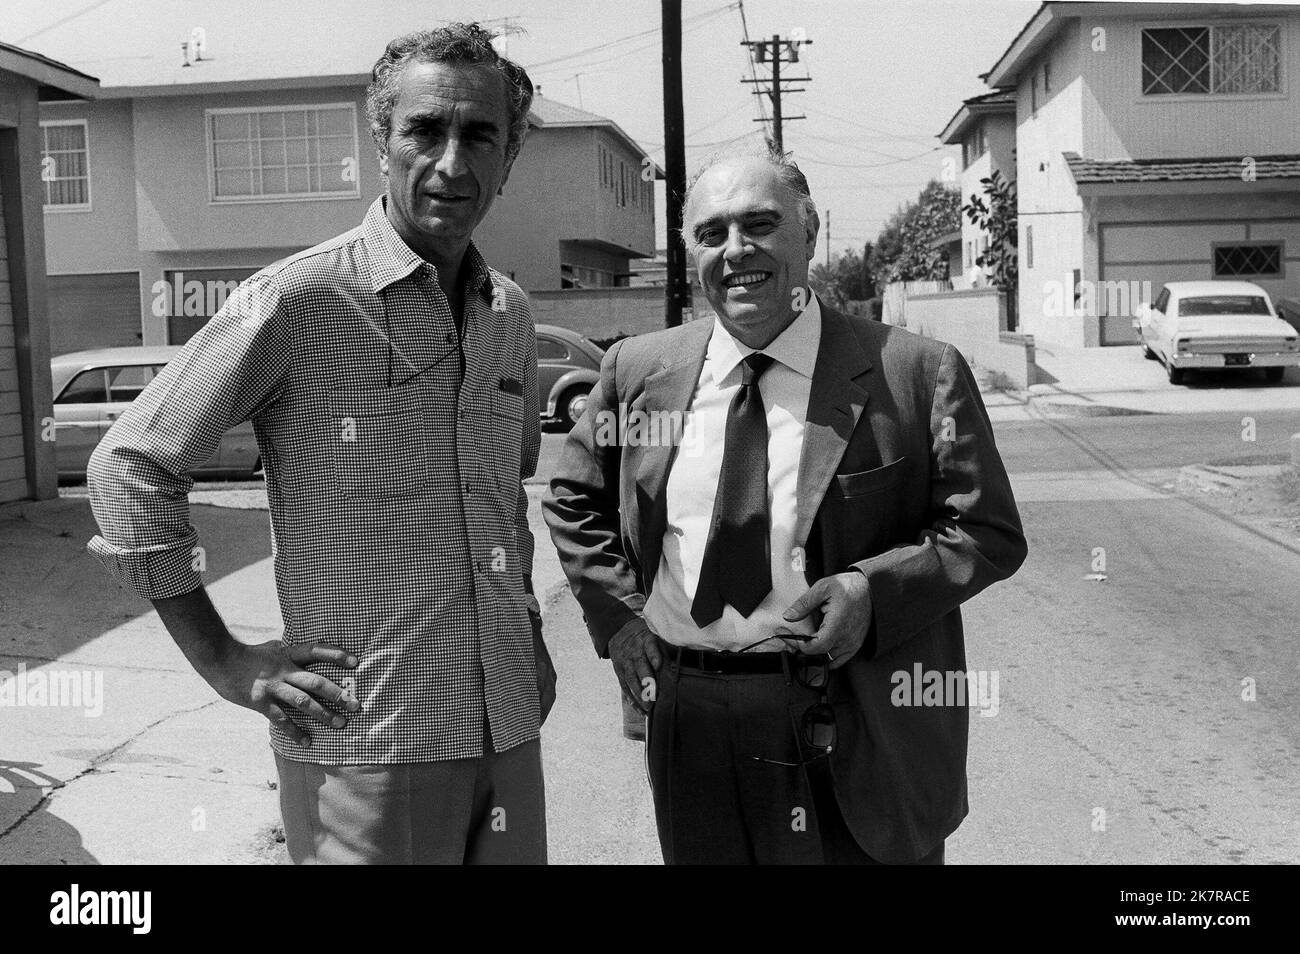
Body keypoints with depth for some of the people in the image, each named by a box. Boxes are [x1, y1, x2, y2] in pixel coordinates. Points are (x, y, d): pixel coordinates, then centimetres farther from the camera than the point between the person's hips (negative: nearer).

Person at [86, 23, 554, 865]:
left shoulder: (511, 312, 7)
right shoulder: (297, 301, -12)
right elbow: (129, 466, -8)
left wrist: (524, 625, 13)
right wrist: (226, 663, -8)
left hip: (509, 726, 6)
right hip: (365, 740, -6)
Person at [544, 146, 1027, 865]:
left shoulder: (917, 375, -8)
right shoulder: (636, 370, 3)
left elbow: (990, 533, -4)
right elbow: (573, 502, 16)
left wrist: (875, 589, -19)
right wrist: (616, 611, 3)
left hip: (857, 735, -3)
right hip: (686, 721, 3)